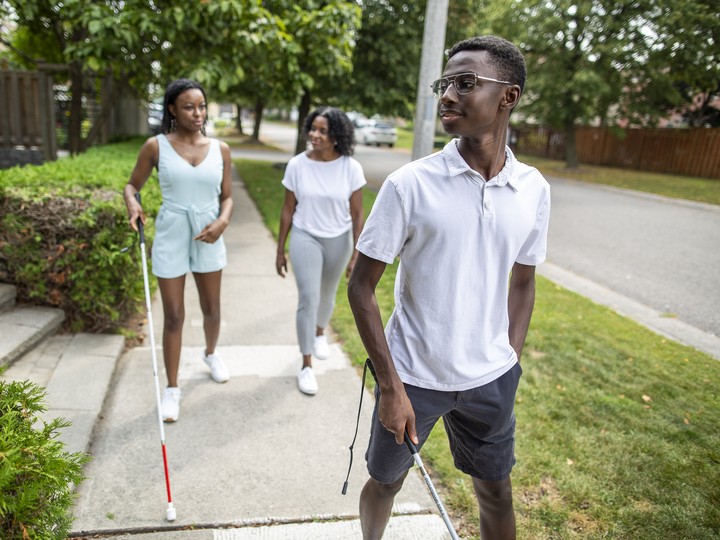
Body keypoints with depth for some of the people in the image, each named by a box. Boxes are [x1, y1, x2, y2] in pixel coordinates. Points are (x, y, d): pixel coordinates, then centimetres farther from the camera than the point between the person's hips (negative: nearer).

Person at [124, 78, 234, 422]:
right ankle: (172, 388, 20)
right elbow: (132, 185, 4)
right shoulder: (156, 147, -7)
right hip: (171, 237, -2)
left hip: (208, 237, 2)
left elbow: (226, 197, 5)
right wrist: (132, 205, -19)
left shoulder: (220, 149, -1)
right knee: (174, 316, 3)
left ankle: (211, 354, 47)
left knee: (211, 308, 16)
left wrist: (222, 221, -15)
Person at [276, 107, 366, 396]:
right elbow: (288, 210, -2)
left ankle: (320, 332, 52)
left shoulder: (351, 168, -12)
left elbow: (357, 215, -7)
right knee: (308, 299, -8)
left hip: (339, 240, 1)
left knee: (327, 294, 20)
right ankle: (306, 365, 7)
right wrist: (280, 251, 1)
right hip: (305, 238, -1)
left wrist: (356, 256, -8)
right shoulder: (297, 165, -10)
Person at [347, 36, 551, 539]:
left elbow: (522, 281, 10)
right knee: (386, 482, 18)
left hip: (491, 380, 3)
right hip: (412, 376, -2)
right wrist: (391, 386, -14)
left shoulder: (534, 189, -4)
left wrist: (511, 365, 7)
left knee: (497, 494, 19)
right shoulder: (409, 184, -15)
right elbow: (361, 288, -11)